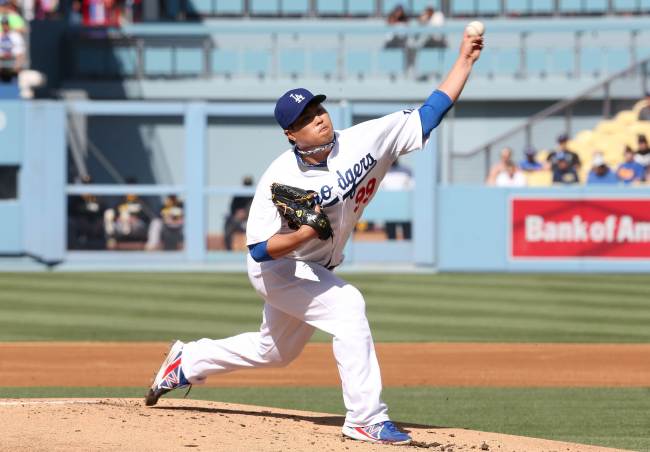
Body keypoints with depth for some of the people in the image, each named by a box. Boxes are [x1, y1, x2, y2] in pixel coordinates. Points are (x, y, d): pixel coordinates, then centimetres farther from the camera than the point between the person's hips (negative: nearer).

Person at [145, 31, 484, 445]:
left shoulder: (364, 142, -17)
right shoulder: (280, 179, -26)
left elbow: (431, 113, -18)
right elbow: (260, 249, -25)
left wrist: (466, 60, -26)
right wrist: (302, 236, -42)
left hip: (317, 271, 7)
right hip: (277, 268, -6)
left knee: (274, 351, 22)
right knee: (347, 304, -28)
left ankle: (187, 362, 43)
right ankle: (367, 419, -24)